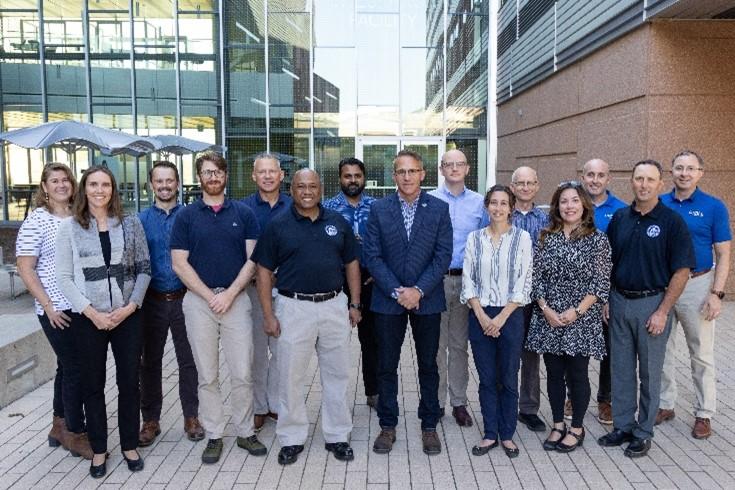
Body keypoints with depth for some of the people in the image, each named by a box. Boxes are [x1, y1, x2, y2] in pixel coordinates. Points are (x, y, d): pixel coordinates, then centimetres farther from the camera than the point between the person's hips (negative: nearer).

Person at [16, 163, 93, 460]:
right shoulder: (36, 220, -7)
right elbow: (25, 269, -8)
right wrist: (48, 306, -13)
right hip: (58, 310, -6)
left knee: (67, 366, 16)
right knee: (75, 369, 0)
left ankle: (60, 427, 32)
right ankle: (75, 434, 16)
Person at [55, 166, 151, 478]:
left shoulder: (130, 223, 3)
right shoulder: (69, 227, 0)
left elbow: (144, 269, 3)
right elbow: (64, 277, -3)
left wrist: (130, 307, -8)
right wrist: (92, 313, -11)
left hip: (128, 315, 1)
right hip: (88, 319, -1)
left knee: (129, 382, 7)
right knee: (93, 384, 10)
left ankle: (130, 446, 24)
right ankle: (98, 449, 25)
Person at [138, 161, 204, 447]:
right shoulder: (141, 219, 4)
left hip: (184, 299, -1)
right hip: (152, 301, 1)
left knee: (188, 361, 7)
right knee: (150, 362, 10)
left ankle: (191, 417, 21)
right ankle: (151, 420, 24)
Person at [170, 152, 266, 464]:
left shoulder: (243, 213, 6)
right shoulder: (186, 216, 4)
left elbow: (252, 259, 0)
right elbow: (179, 264, -1)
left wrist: (229, 294, -10)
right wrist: (210, 296, -9)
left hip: (236, 298, 0)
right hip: (198, 300, 0)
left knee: (242, 373, 2)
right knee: (207, 375, 8)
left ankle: (245, 432, 19)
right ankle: (213, 436, 20)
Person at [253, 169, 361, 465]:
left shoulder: (338, 222, 7)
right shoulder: (278, 225, -1)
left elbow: (351, 264, 12)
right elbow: (264, 271, 0)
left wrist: (355, 304, 6)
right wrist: (268, 314, -6)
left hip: (334, 305, 2)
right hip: (294, 308, -2)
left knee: (337, 374, 10)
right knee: (291, 376, 6)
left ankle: (337, 436, 25)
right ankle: (292, 439, 22)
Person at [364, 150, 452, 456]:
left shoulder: (439, 208, 1)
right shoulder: (379, 209, 1)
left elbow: (443, 255, -4)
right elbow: (372, 256, -3)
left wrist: (419, 290, -13)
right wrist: (396, 291, -12)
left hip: (427, 300, 0)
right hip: (388, 300, 0)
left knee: (428, 365, 10)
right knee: (386, 366, 8)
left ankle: (429, 426, 25)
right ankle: (387, 426, 23)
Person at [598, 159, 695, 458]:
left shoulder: (672, 221, -8)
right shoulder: (619, 218, 5)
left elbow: (682, 271, -10)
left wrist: (662, 311, -14)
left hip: (652, 304, -4)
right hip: (619, 301, 4)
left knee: (649, 372, 8)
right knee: (621, 369, 12)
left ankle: (643, 433, 22)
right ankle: (622, 426, 26)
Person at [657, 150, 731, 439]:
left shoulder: (714, 207, -4)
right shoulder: (658, 205, 2)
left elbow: (723, 254, -3)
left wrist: (717, 293, -11)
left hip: (697, 285, -2)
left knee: (701, 354, 6)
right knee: (662, 348, 12)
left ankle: (704, 414, 20)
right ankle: (665, 404, 27)